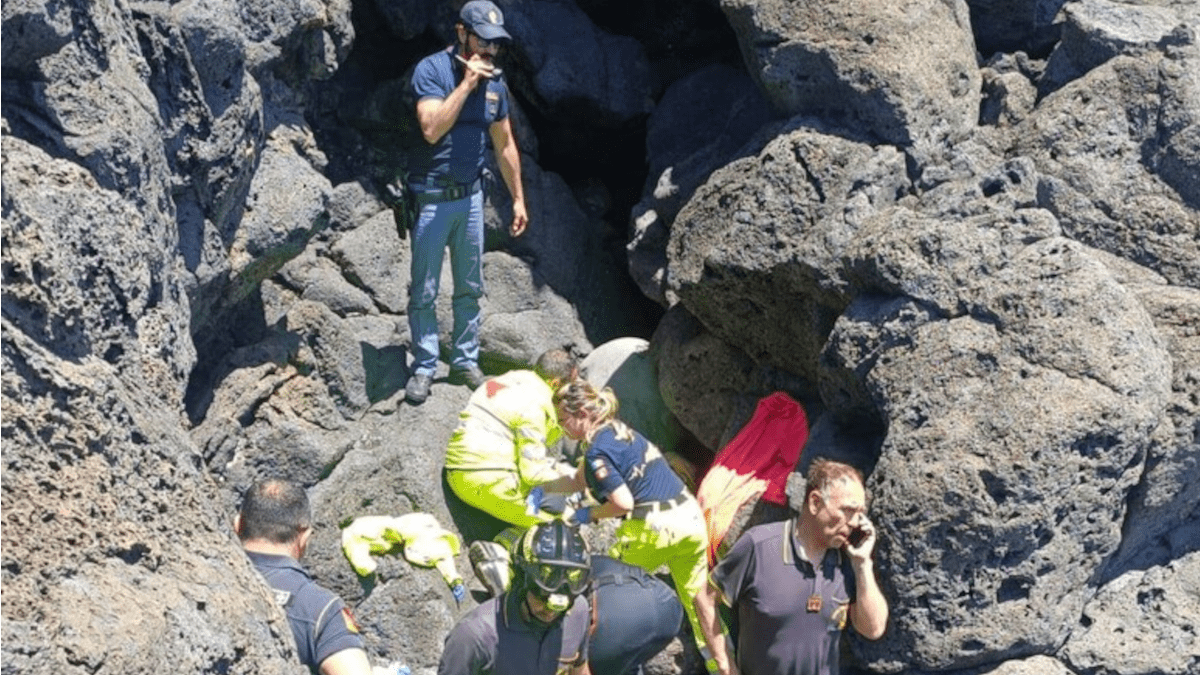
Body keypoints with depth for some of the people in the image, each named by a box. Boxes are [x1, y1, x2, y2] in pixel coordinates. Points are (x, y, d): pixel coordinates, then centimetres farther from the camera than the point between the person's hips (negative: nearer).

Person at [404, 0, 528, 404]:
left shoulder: (496, 81, 4)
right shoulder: (431, 69, -13)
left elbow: (505, 144, 12)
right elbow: (432, 129, -26)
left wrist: (518, 199, 12)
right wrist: (466, 83, -24)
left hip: (470, 196, 5)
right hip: (431, 198, -5)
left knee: (470, 288, 12)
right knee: (423, 291, 1)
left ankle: (465, 361, 24)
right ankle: (423, 368, 11)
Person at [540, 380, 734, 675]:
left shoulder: (597, 450, -12)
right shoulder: (618, 429, 16)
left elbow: (623, 503, -20)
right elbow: (580, 480, 29)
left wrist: (589, 514, -4)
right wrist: (543, 488, 29)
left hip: (654, 528, -8)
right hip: (690, 515, 8)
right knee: (699, 597, 19)